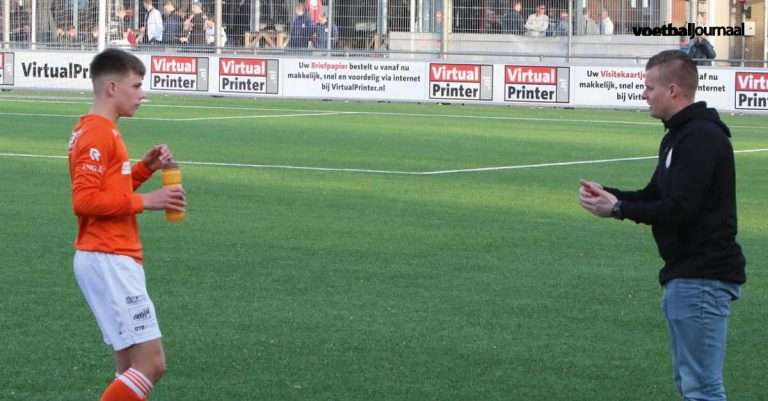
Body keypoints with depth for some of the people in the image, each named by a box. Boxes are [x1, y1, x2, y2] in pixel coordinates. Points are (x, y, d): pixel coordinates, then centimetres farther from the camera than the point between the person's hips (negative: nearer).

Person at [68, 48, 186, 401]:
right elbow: (85, 200, -22)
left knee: (132, 368, 10)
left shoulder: (99, 130, 18)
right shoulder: (98, 133, -13)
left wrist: (145, 168, 11)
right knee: (151, 363, -13)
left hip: (114, 261, 11)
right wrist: (145, 201, -17)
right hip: (108, 261, -11)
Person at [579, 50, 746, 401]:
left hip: (702, 278, -11)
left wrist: (618, 208, -14)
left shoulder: (702, 138, -17)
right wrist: (607, 194, 2)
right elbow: (656, 197, 19)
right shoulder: (678, 135, 17)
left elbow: (680, 210, -23)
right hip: (684, 276, 11)